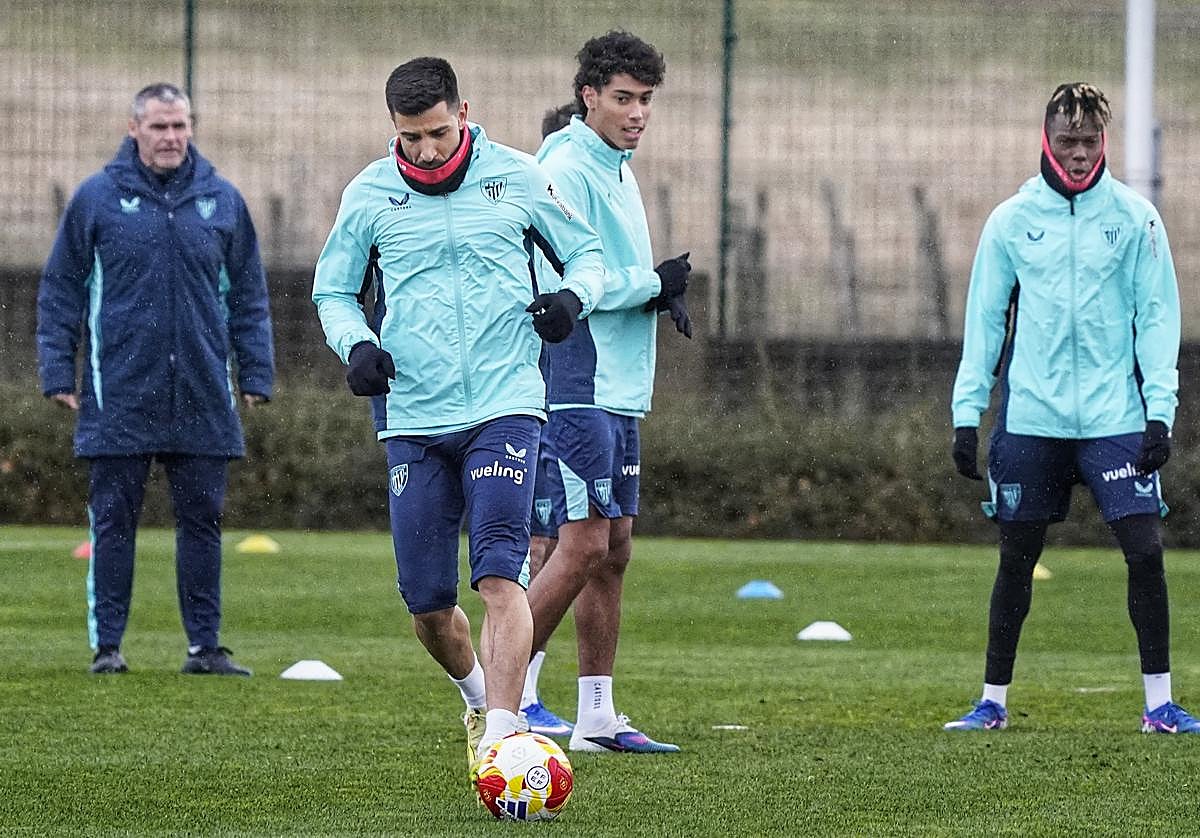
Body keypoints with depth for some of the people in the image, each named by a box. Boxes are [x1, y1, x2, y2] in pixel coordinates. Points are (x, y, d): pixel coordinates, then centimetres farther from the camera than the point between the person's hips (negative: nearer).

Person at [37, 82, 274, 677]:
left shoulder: (221, 201, 8)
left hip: (203, 399, 2)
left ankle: (205, 645, 10)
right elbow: (61, 291, 4)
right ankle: (107, 644, 7)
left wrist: (256, 374, 7)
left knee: (202, 521, 5)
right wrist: (57, 371, -2)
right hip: (119, 397, -2)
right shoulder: (97, 198, 1)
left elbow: (248, 296, 13)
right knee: (113, 522, 1)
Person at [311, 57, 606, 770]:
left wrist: (573, 297, -9)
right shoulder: (369, 194, 4)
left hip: (505, 408, -2)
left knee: (499, 575, -18)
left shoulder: (517, 176, 2)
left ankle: (500, 738, -23)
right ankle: (479, 697, 35)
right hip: (414, 418, 2)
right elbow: (333, 290, 15)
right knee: (427, 603, 5)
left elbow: (586, 252, 13)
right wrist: (356, 343, -5)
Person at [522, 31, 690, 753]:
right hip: (574, 389, -10)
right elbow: (563, 283, -21)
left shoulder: (617, 171, 17)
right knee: (583, 545, -13)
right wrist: (653, 283, -11)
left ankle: (597, 718, 12)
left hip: (617, 394, 10)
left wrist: (662, 290, 4)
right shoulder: (566, 171, -13)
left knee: (612, 550, 8)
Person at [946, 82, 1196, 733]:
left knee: (1145, 550, -8)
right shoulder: (1011, 220, 4)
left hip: (1115, 418, -1)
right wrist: (966, 414, 2)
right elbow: (984, 320, 7)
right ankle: (993, 700, 16)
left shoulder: (1134, 217, 2)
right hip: (1029, 421, 1)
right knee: (1016, 559, 6)